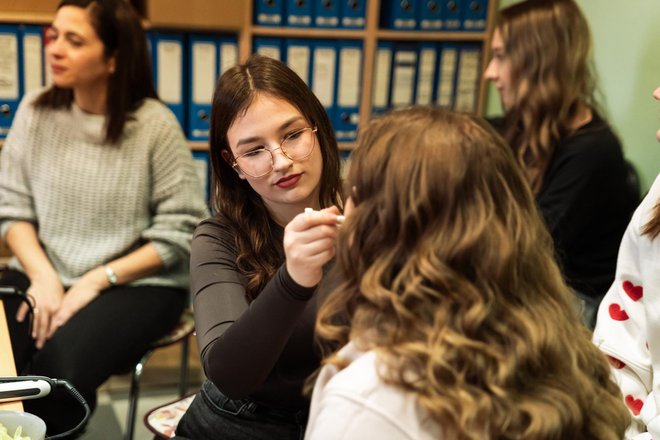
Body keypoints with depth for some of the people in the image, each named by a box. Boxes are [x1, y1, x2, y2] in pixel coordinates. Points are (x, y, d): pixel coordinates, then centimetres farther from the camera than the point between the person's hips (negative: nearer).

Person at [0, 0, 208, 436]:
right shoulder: (35, 111, 1)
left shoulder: (154, 124, -11)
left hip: (137, 285, -3)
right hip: (45, 273, 4)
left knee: (60, 364, -28)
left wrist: (97, 281, -15)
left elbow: (181, 231, -10)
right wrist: (43, 276, -12)